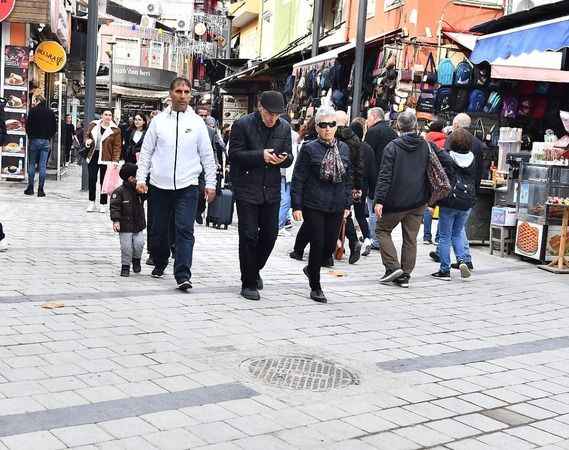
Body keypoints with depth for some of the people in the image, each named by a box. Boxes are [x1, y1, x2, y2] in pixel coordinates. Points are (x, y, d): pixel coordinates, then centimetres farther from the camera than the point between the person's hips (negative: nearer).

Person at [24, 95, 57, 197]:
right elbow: (54, 127, 7)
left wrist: (30, 136, 10)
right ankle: (41, 190, 0)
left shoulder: (33, 111, -3)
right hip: (46, 141, 2)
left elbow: (28, 125, -4)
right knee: (43, 166, 1)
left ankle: (30, 188, 6)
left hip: (34, 140, -2)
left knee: (32, 165, 6)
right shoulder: (50, 112, 6)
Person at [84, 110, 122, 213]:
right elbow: (86, 135, 16)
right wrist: (87, 141, -8)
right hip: (93, 156, 3)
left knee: (104, 181, 2)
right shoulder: (94, 125, 4)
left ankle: (103, 204, 11)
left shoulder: (115, 130, -4)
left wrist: (115, 160, -14)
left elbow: (117, 146, -5)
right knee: (92, 179, 3)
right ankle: (91, 203, 12)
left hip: (106, 158, -3)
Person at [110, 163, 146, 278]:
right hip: (125, 226, -4)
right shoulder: (119, 191, -8)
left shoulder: (139, 190, 6)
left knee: (139, 244, -4)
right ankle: (125, 266, 12)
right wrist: (116, 220, -20)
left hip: (138, 225, 4)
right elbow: (115, 207, -11)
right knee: (126, 246, -4)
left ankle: (136, 259, 25)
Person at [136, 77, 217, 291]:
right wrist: (141, 178, 0)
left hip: (187, 186, -1)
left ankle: (183, 275, -12)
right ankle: (160, 264, 34)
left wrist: (210, 183, 3)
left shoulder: (197, 122, 3)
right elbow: (146, 151, 7)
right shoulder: (159, 121, 4)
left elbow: (207, 155, 6)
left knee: (185, 231, -10)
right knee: (159, 230, 12)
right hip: (160, 185, 2)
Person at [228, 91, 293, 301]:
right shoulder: (242, 124, -7)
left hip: (271, 190, 5)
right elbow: (234, 154, -11)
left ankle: (255, 270, 34)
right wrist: (261, 156, -20)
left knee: (270, 234, 8)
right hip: (246, 189, -4)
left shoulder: (284, 127, 7)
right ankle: (249, 284, 7)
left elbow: (289, 157, 12)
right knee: (249, 236, -3)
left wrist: (283, 159, -12)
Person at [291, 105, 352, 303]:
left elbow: (348, 179, 15)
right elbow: (298, 179, -5)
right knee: (318, 244, -3)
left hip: (336, 207, 5)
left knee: (330, 245, 8)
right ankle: (315, 287, 12)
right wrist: (297, 206, -9)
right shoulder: (309, 149, -5)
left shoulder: (344, 149, 9)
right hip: (313, 205, -5)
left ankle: (311, 269, 38)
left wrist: (347, 204, 11)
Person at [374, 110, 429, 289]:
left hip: (396, 200, -4)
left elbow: (385, 175, -14)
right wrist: (428, 197, 18)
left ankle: (393, 266, 0)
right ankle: (405, 275, 13)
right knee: (410, 238, 10)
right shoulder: (425, 146, 3)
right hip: (418, 200, 4)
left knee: (382, 230, 12)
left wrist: (379, 200, -14)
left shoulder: (392, 147, -10)